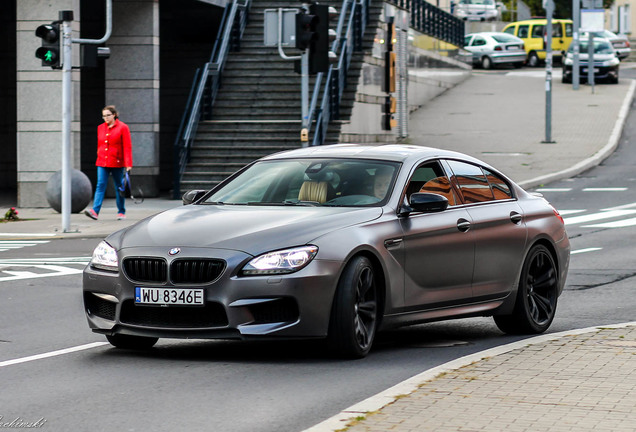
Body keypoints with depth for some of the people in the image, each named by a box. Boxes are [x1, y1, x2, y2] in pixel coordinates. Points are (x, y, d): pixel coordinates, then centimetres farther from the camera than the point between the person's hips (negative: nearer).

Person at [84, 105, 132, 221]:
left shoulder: (123, 128, -4)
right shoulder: (100, 128, 11)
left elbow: (127, 147, -7)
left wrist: (128, 164, -14)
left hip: (117, 163, -3)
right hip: (102, 163, 3)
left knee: (119, 187, 6)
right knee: (100, 185, -9)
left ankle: (121, 212, 18)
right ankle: (95, 211, -20)